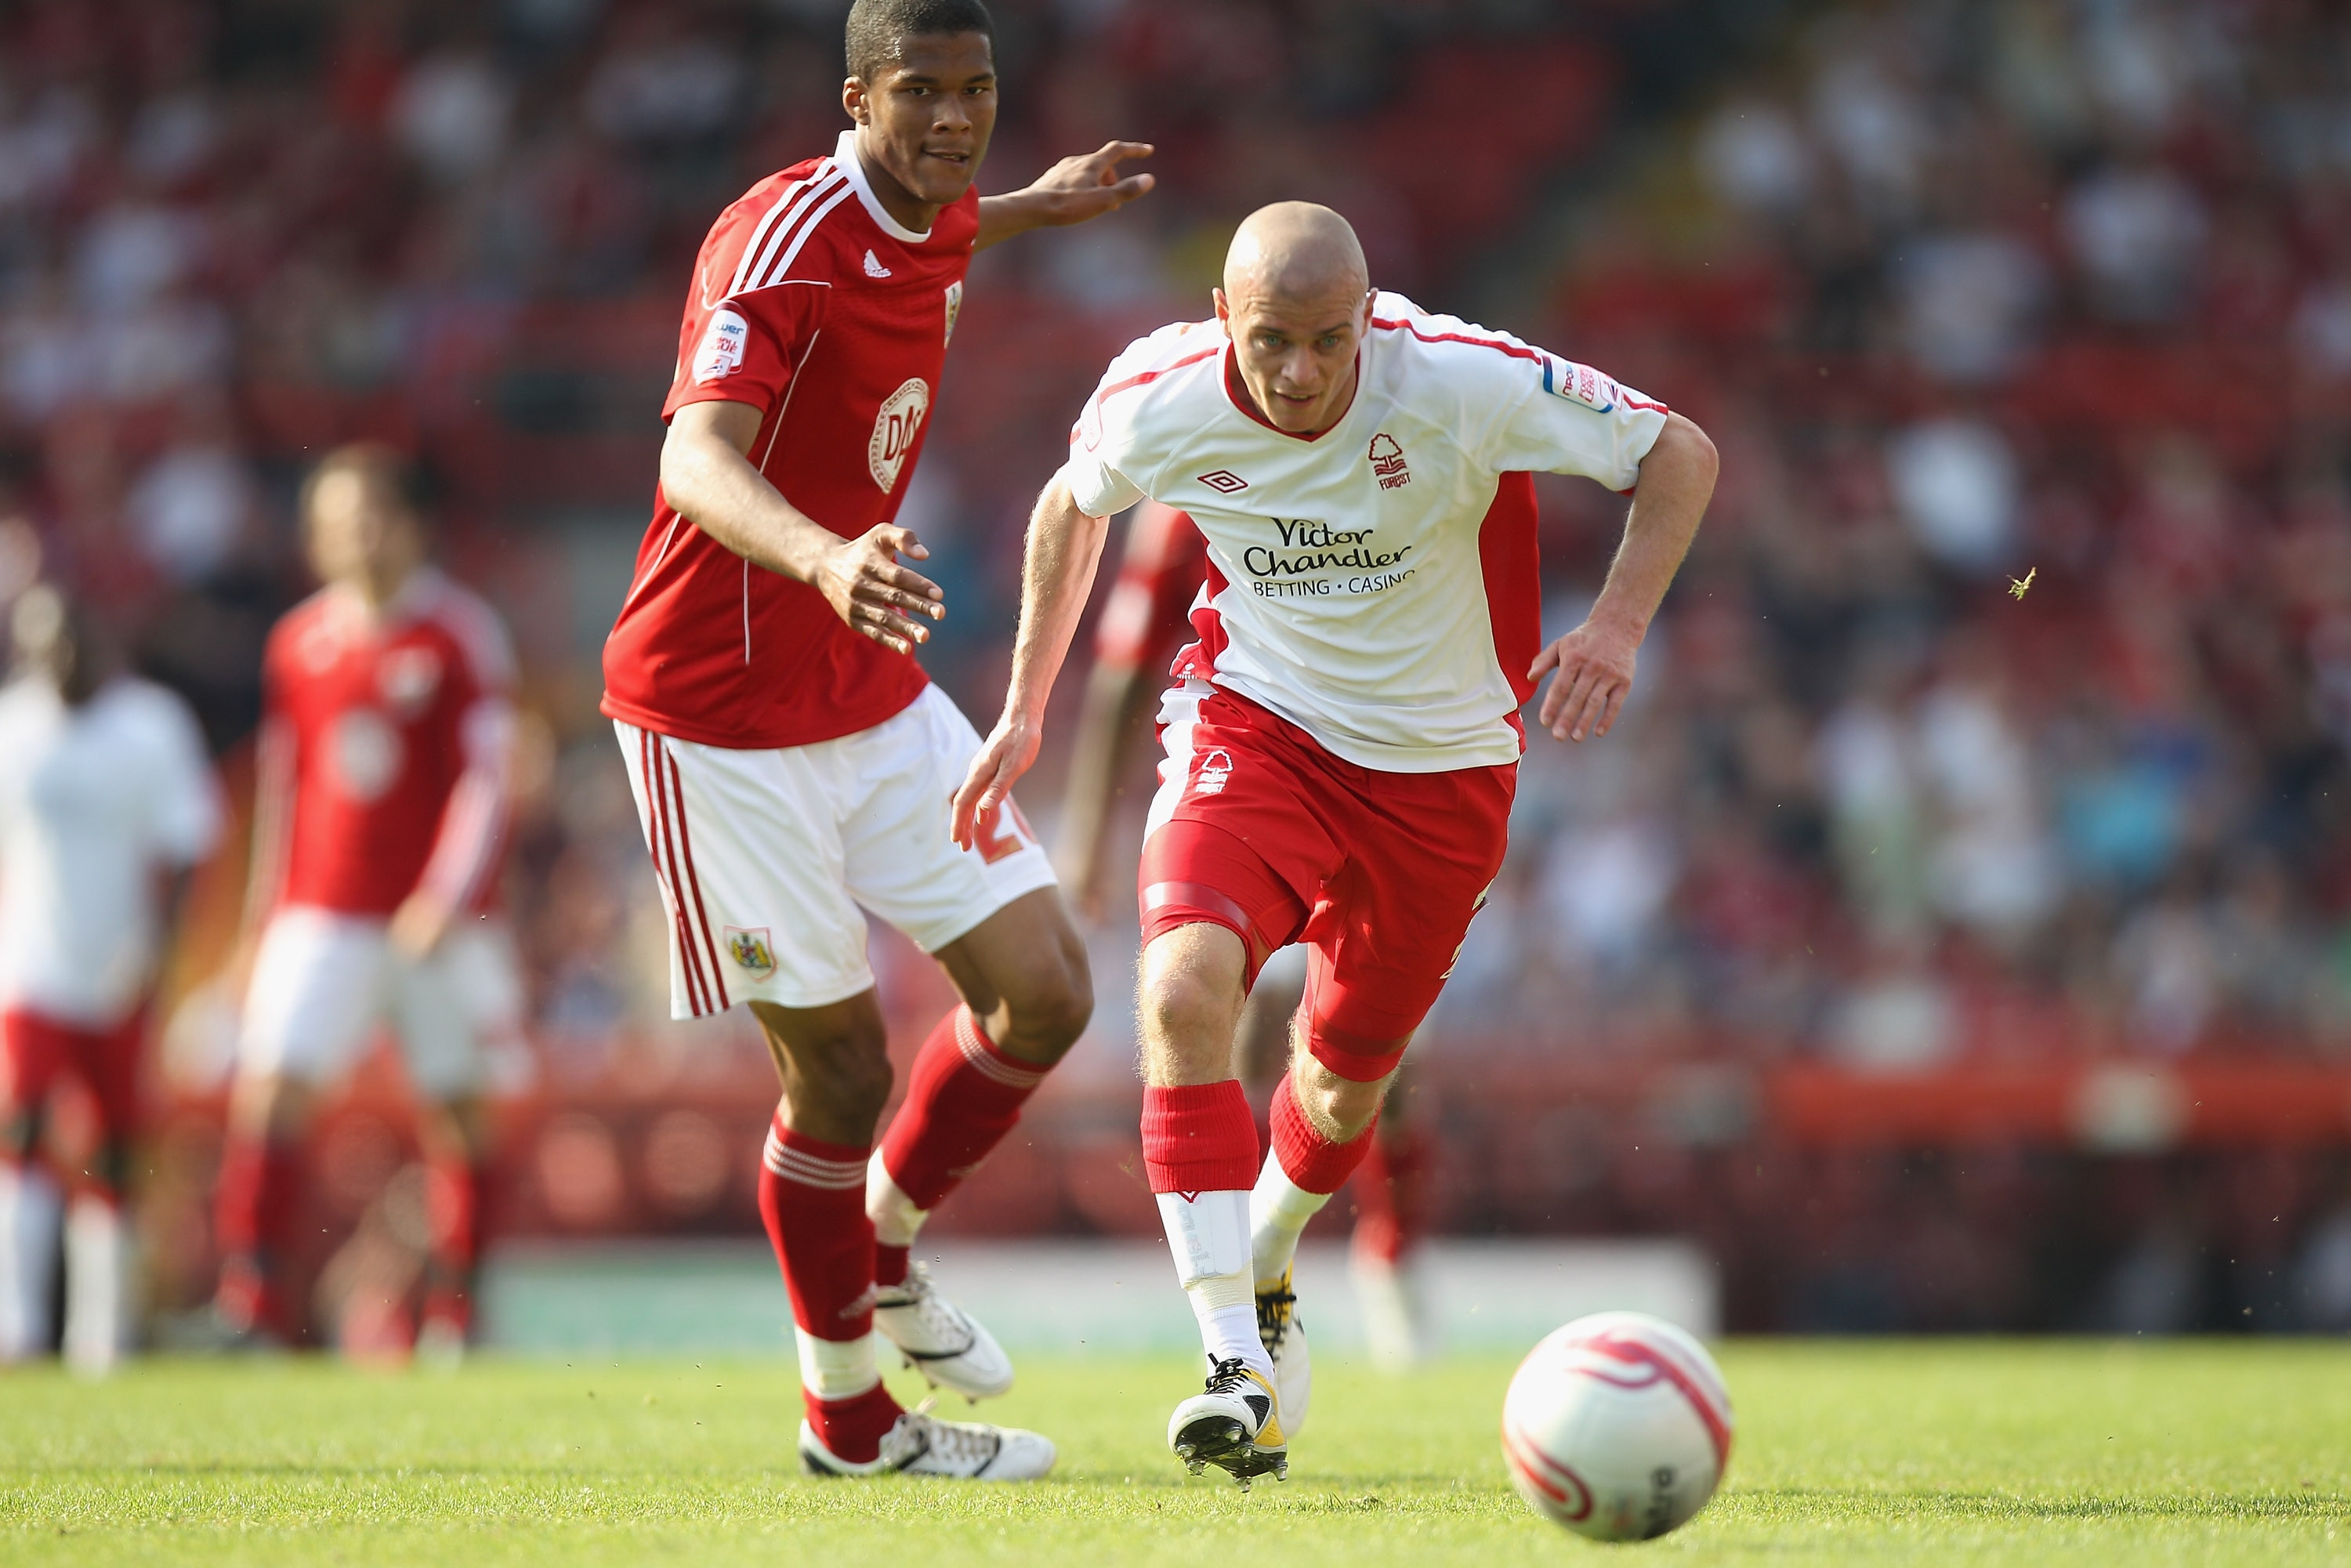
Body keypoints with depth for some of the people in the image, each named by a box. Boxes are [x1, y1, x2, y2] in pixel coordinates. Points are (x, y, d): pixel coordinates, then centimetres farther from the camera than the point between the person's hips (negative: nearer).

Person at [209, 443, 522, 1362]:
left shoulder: (461, 634, -3)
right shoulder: (298, 645, 8)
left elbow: (484, 778, -7)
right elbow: (281, 793, 16)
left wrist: (448, 897, -17)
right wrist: (263, 922, 16)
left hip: (437, 918, -3)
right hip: (322, 912, 3)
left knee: (455, 1107, 1)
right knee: (272, 1086, -10)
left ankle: (455, 1306, 12)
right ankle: (255, 1295, -11)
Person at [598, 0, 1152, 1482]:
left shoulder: (929, 225, 3)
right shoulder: (784, 238, -23)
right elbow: (697, 459, -39)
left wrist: (1036, 205, 38)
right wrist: (823, 561, -57)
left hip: (875, 692, 8)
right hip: (724, 720, -8)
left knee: (1046, 991, 1)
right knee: (839, 1067, -2)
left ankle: (884, 1247, 26)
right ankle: (847, 1414, 17)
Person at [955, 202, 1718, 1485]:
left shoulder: (1462, 380, -24)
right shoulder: (1159, 400, -17)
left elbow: (1679, 453, -13)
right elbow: (1071, 505, 7)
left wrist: (1618, 625, -28)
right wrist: (1024, 711, 8)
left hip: (1439, 764, 0)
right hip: (1252, 723, 0)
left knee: (1343, 1086, 11)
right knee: (1185, 985, -28)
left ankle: (1262, 1271, 46)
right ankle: (1233, 1360, -26)